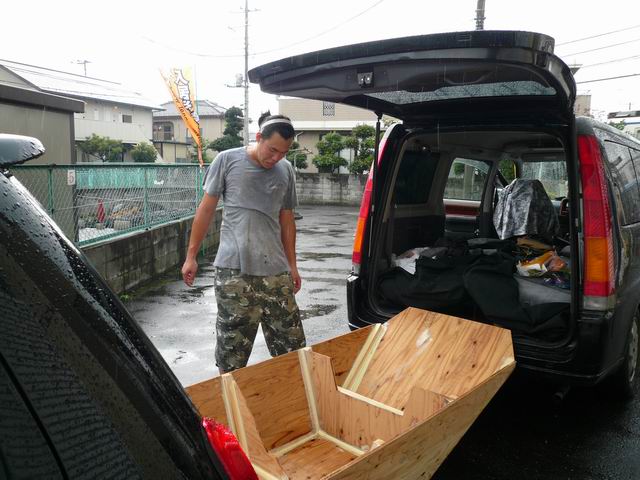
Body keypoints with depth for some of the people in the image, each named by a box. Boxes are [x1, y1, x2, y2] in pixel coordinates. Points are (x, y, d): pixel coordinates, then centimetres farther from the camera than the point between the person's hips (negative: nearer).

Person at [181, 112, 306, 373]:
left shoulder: (285, 170, 9)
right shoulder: (227, 160, 0)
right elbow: (206, 209, 5)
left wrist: (292, 265, 18)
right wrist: (191, 256, 5)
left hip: (276, 270, 3)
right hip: (233, 270, -3)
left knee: (291, 346, 6)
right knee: (231, 353, 2)